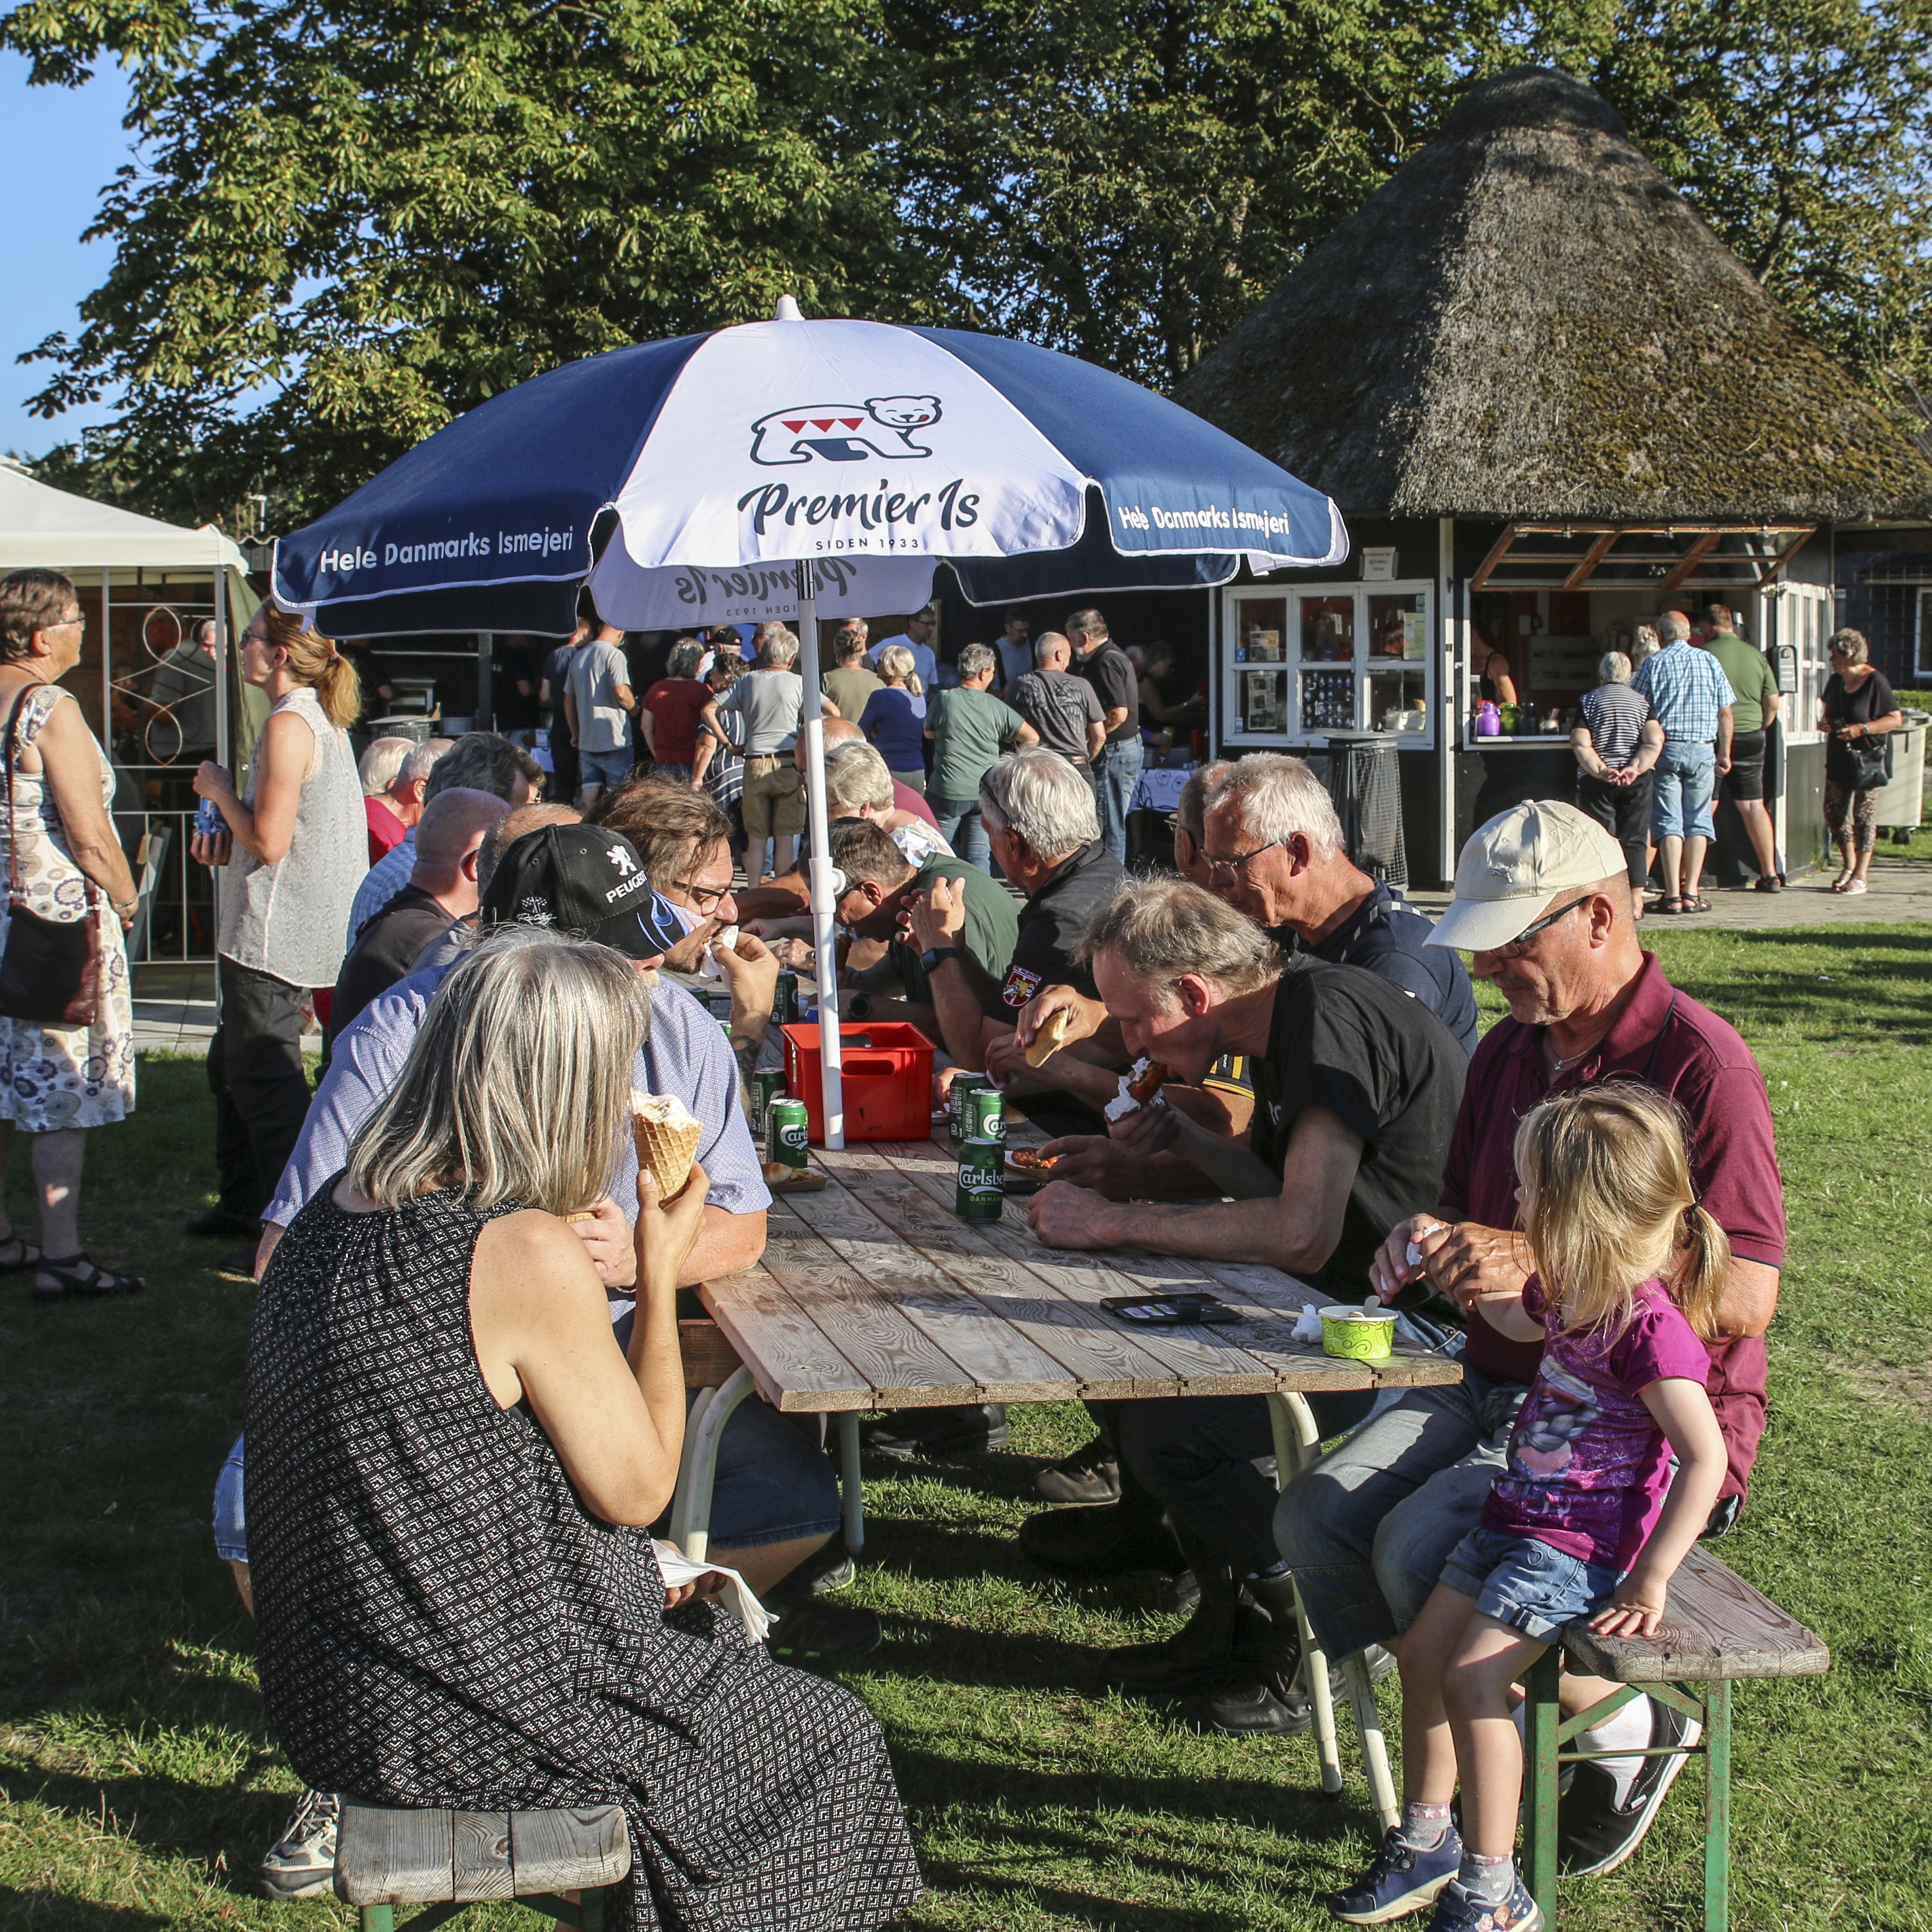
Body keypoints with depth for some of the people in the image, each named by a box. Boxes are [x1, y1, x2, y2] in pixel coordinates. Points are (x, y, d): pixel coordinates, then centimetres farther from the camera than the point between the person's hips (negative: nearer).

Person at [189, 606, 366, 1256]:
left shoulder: (289, 726, -18)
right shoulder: (325, 722, 13)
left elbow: (269, 842, -22)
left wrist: (220, 790, -7)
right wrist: (230, 837, 11)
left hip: (272, 935, -10)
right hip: (293, 931, 10)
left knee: (265, 1081, -6)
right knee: (231, 1065, 21)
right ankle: (242, 1204, 32)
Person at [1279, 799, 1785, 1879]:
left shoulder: (1700, 1063, -14)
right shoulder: (1509, 1051, 11)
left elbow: (1745, 1300, -20)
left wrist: (1540, 1267, -25)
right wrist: (1435, 1243, 0)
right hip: (1500, 1387, 8)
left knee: (1423, 1550, -26)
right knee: (1316, 1518, -14)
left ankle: (1631, 1728, -1)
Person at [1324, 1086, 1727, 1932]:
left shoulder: (1649, 1326, -24)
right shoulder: (1574, 1291, 4)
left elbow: (1705, 1458, -25)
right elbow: (1517, 1319, 31)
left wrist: (1650, 1579, -26)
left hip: (1581, 1544, -9)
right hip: (1517, 1515, 9)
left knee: (1473, 1675, -17)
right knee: (1422, 1653, 9)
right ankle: (1425, 1839, 26)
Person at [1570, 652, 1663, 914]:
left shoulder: (1588, 701, 3)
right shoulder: (1642, 701, 6)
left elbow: (1581, 745, -11)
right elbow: (1655, 742, -10)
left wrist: (1602, 771, -17)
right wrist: (1635, 768, -17)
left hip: (1596, 782, -1)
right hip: (1638, 781, 1)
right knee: (1635, 840, 5)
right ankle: (1635, 902, 1)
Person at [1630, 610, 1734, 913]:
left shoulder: (1653, 665, -1)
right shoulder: (1711, 662, 6)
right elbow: (1725, 712, 6)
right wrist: (1724, 753, 13)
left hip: (1666, 749, -2)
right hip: (1703, 749, 2)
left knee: (1668, 821, 0)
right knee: (1697, 821, 7)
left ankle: (1673, 895, -5)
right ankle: (1691, 893, 3)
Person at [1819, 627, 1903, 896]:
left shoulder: (1875, 681, -11)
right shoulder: (1835, 681, 10)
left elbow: (1896, 719, -12)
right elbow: (1825, 709, 26)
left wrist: (1863, 729, -21)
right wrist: (1823, 723, 3)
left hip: (1866, 759, -7)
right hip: (1839, 759, 7)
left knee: (1863, 814, -4)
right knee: (1833, 810, 5)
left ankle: (1861, 876, 2)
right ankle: (1849, 865, 22)